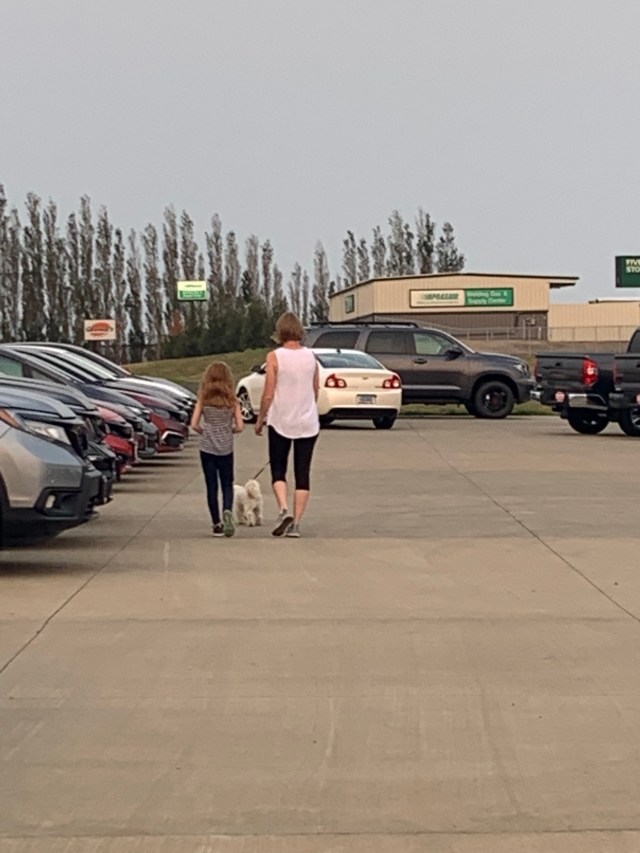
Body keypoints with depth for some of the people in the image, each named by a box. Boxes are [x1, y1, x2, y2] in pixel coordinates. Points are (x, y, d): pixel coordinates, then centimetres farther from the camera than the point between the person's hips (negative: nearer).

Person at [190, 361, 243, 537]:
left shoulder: (203, 400, -4)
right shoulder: (232, 400, -4)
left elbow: (194, 424, -8)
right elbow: (239, 426, -6)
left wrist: (205, 432, 10)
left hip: (207, 448, 0)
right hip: (226, 448, 0)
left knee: (211, 486, 7)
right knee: (227, 485, 10)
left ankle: (217, 524, 7)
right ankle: (227, 510, -18)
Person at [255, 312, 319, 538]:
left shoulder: (274, 357, -9)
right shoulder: (310, 356, 3)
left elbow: (268, 394, -9)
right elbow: (315, 391, 11)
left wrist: (260, 420, 3)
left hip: (281, 422, -3)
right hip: (308, 422, 3)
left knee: (278, 471, 9)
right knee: (302, 474, 7)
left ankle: (284, 509, -13)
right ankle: (296, 523, 5)